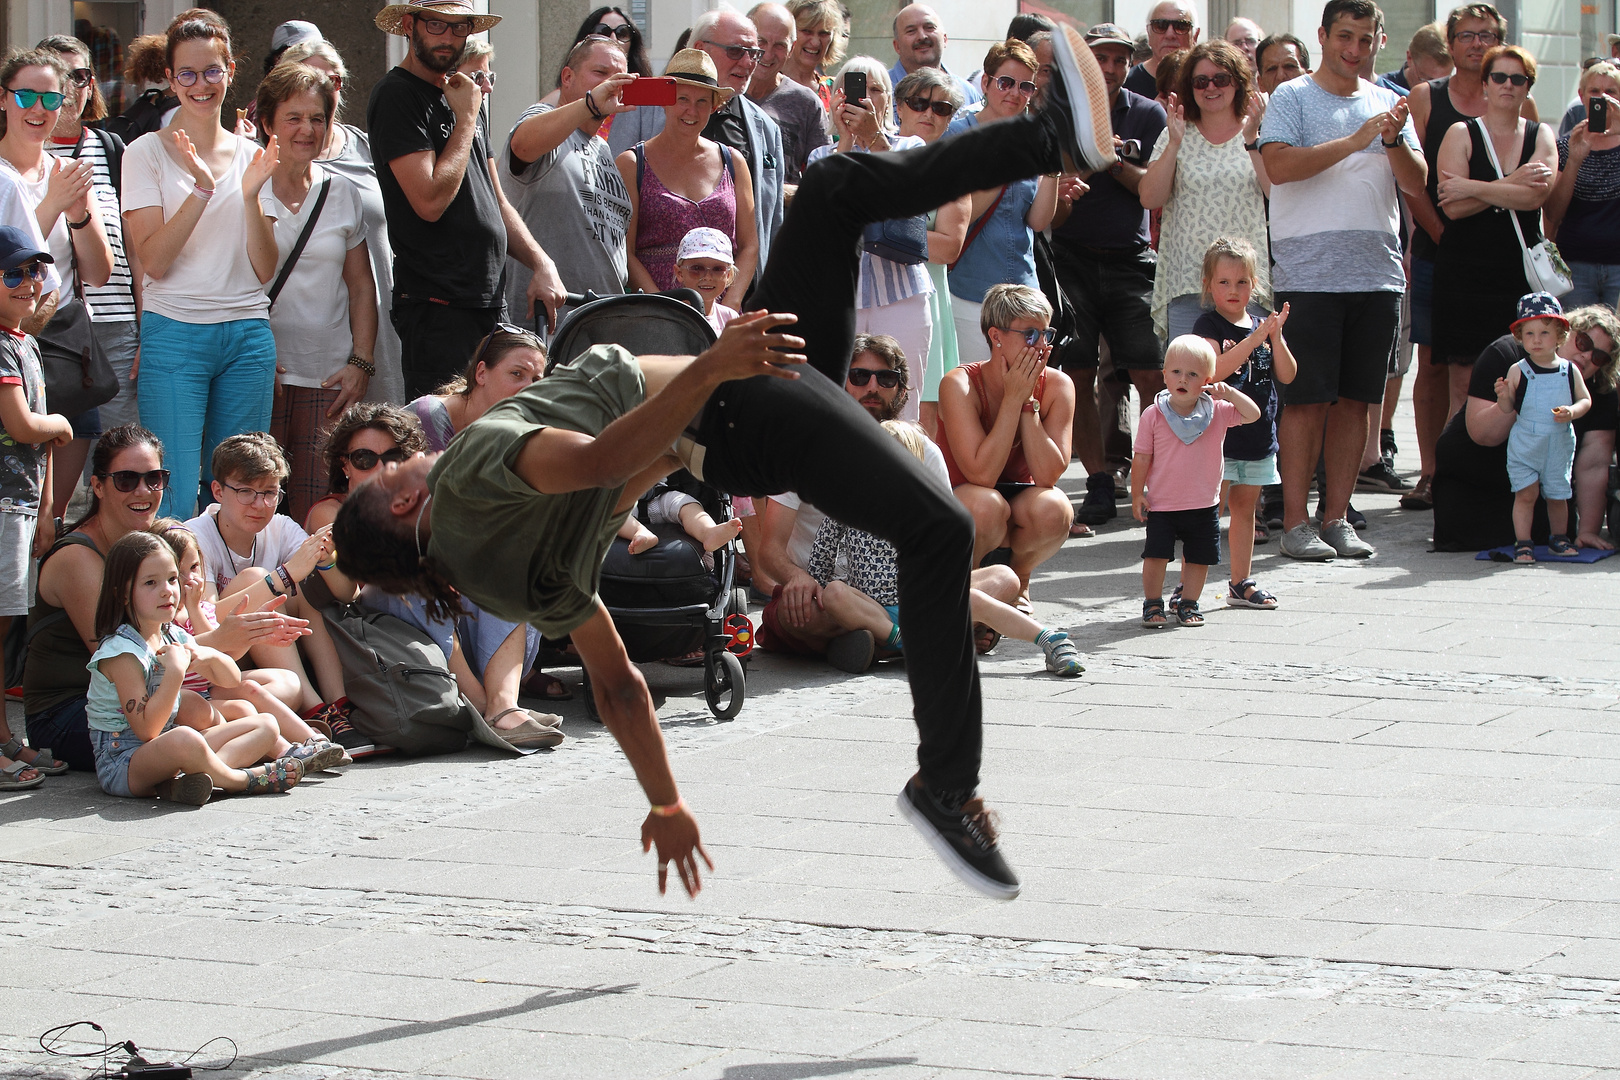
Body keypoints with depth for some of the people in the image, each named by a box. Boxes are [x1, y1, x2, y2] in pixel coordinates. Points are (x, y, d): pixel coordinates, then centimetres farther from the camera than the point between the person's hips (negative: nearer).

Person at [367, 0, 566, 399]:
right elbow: (430, 201, -18)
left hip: (487, 302, 8)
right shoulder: (397, 95, -8)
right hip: (437, 306, -8)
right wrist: (466, 119, -9)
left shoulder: (462, 95, 19)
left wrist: (542, 265, 8)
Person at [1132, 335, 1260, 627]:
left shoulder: (1217, 412, -3)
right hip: (1161, 504, -2)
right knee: (1156, 555, -4)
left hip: (1203, 505, 2)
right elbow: (1142, 458, -3)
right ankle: (1152, 604, 12)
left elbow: (1253, 414, -5)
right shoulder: (1154, 415, -7)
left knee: (1198, 558, 8)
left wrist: (1229, 392, -17)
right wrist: (1137, 494, -5)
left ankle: (1188, 603, 25)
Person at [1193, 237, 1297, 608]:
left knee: (1245, 507, 14)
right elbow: (1216, 369, -22)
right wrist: (1254, 340, -24)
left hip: (1258, 434, 6)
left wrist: (1276, 337, -11)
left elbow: (1286, 375, 4)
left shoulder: (1261, 324, 10)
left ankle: (1241, 583, 22)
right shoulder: (1209, 325, -6)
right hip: (1219, 434, -6)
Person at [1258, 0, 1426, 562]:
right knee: (1307, 399, -6)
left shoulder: (1388, 103, 15)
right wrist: (1354, 141, -16)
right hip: (1309, 275, -5)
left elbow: (1417, 183, 9)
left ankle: (1337, 517, 12)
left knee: (1355, 399, 6)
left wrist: (1395, 140, -11)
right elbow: (1279, 166, -14)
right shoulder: (1292, 98, 2)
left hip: (1377, 274, 5)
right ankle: (1295, 522, -2)